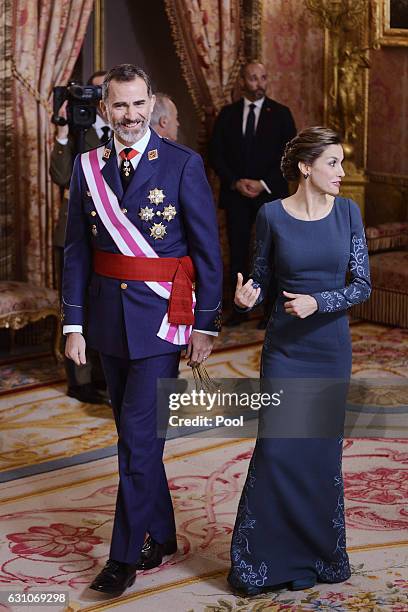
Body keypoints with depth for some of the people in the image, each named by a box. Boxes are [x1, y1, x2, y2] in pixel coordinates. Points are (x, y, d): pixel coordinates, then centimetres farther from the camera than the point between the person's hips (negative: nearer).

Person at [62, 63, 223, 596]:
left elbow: (208, 250, -4)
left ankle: (127, 555, 4)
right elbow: (76, 251, 7)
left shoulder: (183, 165, -6)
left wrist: (206, 324, -5)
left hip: (161, 317, -4)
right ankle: (160, 536, 29)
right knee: (135, 435, 13)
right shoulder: (87, 167, 5)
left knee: (139, 436, -7)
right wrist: (74, 323, 4)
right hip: (109, 320, 5)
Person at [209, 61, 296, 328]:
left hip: (270, 194, -2)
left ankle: (271, 310, 5)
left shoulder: (281, 113, 2)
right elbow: (216, 155, 6)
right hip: (235, 194, 2)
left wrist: (263, 184, -11)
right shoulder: (228, 114, 7)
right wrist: (235, 182, -8)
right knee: (238, 253, 3)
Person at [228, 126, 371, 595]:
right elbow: (261, 274, 5)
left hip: (331, 345, 2)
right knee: (276, 447, -5)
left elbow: (362, 284, -3)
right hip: (285, 347, -2)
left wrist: (317, 302, -18)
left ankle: (318, 552, 23)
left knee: (322, 450, 8)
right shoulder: (272, 215, -5)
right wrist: (248, 294, -17)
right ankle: (262, 557, 8)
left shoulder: (347, 213, -1)